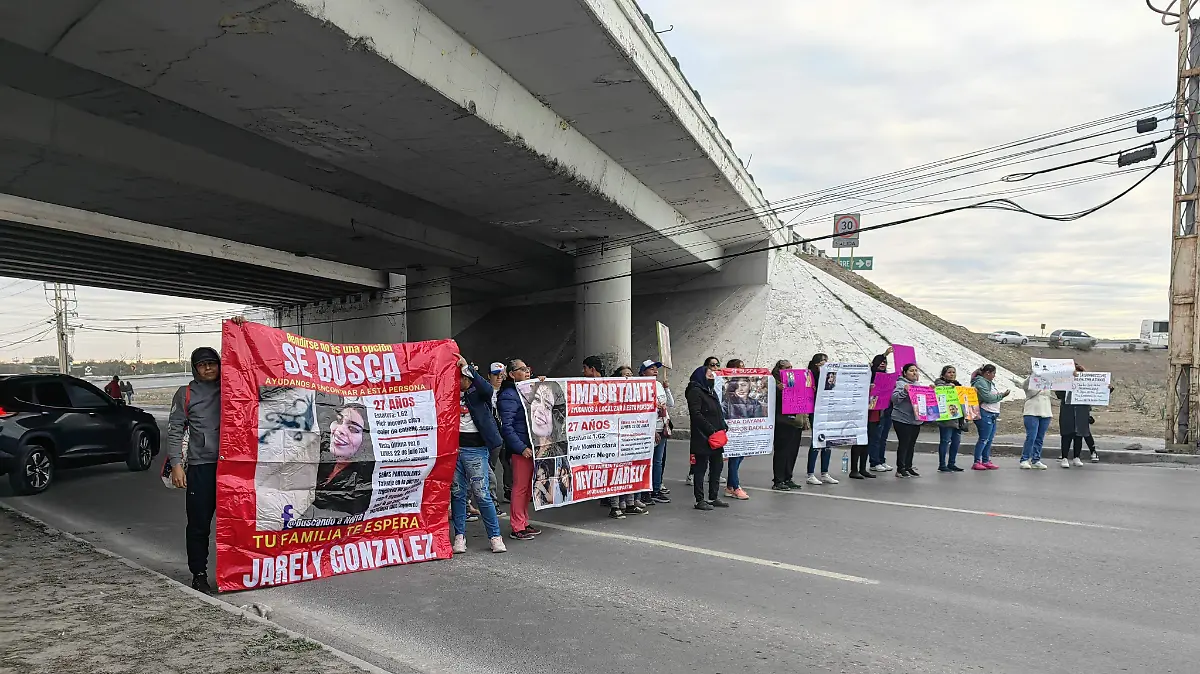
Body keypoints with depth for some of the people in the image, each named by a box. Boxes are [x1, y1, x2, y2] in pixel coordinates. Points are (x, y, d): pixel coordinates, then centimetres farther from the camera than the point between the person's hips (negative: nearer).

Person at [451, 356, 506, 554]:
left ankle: (495, 536, 7)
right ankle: (459, 536, 17)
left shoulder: (477, 392, -2)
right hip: (454, 447, 4)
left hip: (475, 449, -4)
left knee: (482, 494, -3)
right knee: (457, 493, 8)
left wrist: (467, 366, -24)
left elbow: (488, 389, -23)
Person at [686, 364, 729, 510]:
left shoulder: (711, 391, 20)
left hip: (716, 437, 9)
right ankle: (700, 500, 4)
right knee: (701, 468, -2)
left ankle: (713, 498, 21)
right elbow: (696, 414, -18)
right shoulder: (695, 391, -10)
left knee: (716, 466, 12)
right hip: (702, 437, -9)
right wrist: (711, 429, -20)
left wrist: (723, 426, 6)